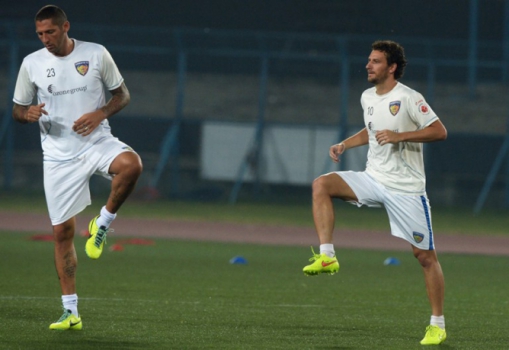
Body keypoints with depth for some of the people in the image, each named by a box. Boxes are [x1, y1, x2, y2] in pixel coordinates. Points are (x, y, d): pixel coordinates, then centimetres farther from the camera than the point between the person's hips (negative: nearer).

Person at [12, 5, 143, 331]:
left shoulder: (96, 54, -2)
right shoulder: (32, 63, 2)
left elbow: (123, 95, 7)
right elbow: (17, 110, 10)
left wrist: (100, 114, -13)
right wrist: (28, 113, -15)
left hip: (97, 142, -1)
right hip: (58, 155, 1)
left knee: (131, 165, -35)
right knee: (63, 231, 0)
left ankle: (103, 224, -9)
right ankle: (71, 313, 8)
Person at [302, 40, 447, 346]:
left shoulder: (408, 98, -13)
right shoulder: (368, 97, 9)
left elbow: (440, 131, -16)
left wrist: (399, 136, -23)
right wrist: (345, 145, 13)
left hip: (406, 188, -6)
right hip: (373, 179, 6)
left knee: (425, 256, -3)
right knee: (321, 185, -17)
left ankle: (438, 325, 8)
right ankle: (327, 256, -20)